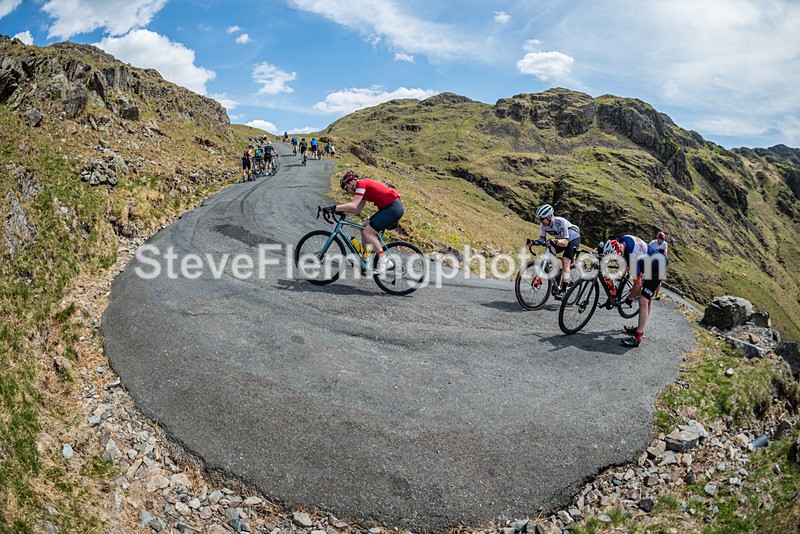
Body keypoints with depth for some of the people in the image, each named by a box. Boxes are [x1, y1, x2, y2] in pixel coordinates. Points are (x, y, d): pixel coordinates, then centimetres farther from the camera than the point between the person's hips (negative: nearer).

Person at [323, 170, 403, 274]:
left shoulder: (361, 184, -11)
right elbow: (357, 210, 16)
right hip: (388, 208, 10)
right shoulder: (364, 185, 19)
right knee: (364, 230, 12)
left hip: (394, 208, -10)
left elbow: (353, 205, -23)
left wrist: (333, 208, -21)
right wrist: (340, 210, 9)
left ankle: (383, 260, -5)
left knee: (367, 232, -12)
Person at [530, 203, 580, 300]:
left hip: (572, 239, -6)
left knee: (565, 261, -21)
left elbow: (565, 242, -38)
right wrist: (534, 241, -29)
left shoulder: (561, 222, -35)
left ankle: (563, 290, -18)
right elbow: (542, 238, -8)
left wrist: (555, 241, -58)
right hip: (559, 239, 6)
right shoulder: (543, 224, -18)